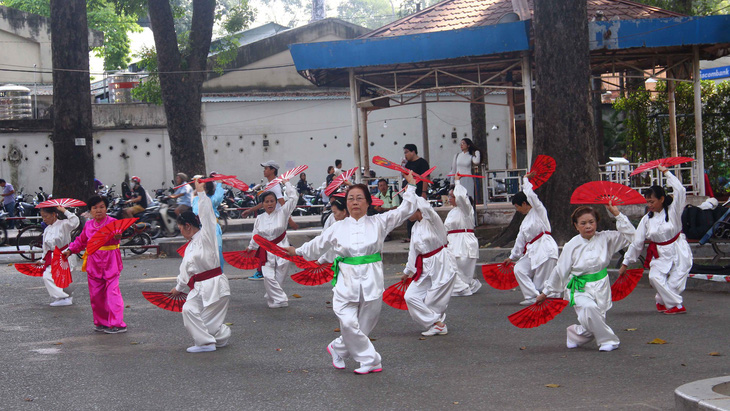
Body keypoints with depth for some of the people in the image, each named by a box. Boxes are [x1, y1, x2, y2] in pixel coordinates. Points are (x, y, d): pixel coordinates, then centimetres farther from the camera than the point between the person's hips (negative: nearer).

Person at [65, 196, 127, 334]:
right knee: (95, 294, 10)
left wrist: (117, 237, -51)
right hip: (94, 264, 6)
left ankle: (117, 324, -7)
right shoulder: (88, 225, 10)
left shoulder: (112, 222, -7)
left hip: (111, 263, -6)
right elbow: (81, 241, 24)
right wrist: (70, 250, 11)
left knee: (112, 292, -10)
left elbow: (115, 235, -28)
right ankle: (101, 322, 23)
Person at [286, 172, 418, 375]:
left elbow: (405, 210, 7)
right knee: (348, 323, -13)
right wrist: (298, 251, 32)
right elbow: (317, 245, 23)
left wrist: (411, 186, 3)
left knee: (364, 324, 6)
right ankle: (371, 361, 2)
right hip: (347, 281, 0)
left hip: (371, 281, 0)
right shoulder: (337, 228, 7)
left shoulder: (379, 222, 5)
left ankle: (337, 348, 30)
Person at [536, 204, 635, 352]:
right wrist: (546, 292, 8)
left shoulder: (604, 238, -1)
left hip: (601, 287, 3)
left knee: (594, 322, -2)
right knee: (589, 308, -33)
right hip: (581, 289, -3)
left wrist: (617, 214, -9)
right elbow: (560, 271, 3)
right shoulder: (572, 246, -5)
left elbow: (629, 234, -3)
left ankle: (575, 333, 32)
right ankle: (608, 340, -15)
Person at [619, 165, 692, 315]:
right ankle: (676, 305, -6)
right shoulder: (647, 219, 1)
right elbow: (637, 242, 5)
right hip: (660, 254, 3)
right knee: (655, 277, -19)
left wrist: (666, 172, -17)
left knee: (675, 282, -10)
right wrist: (626, 263, 5)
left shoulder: (673, 210, -7)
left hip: (678, 251, -3)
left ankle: (661, 301, 17)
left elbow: (680, 191, -23)